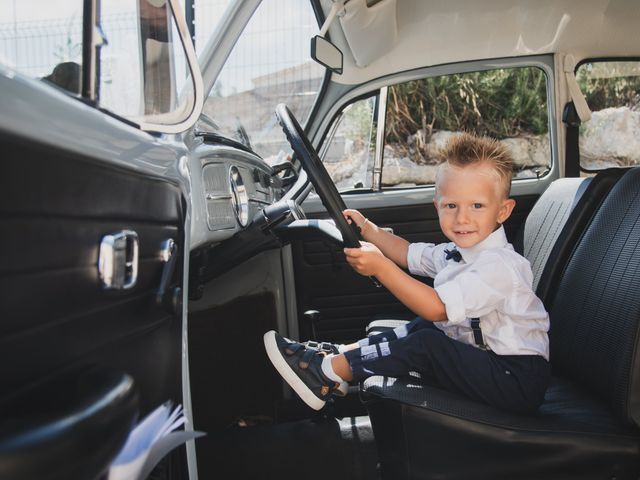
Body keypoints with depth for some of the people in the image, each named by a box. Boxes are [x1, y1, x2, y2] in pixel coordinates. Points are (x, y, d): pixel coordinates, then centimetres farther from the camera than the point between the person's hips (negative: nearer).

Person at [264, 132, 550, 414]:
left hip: (517, 380, -10)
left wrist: (381, 267, -36)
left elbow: (436, 307, -33)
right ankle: (339, 353, 6)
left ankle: (328, 373, -12)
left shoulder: (498, 265, -24)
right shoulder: (457, 252, 6)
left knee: (423, 344, -21)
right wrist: (367, 229, 10)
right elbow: (409, 254, 21)